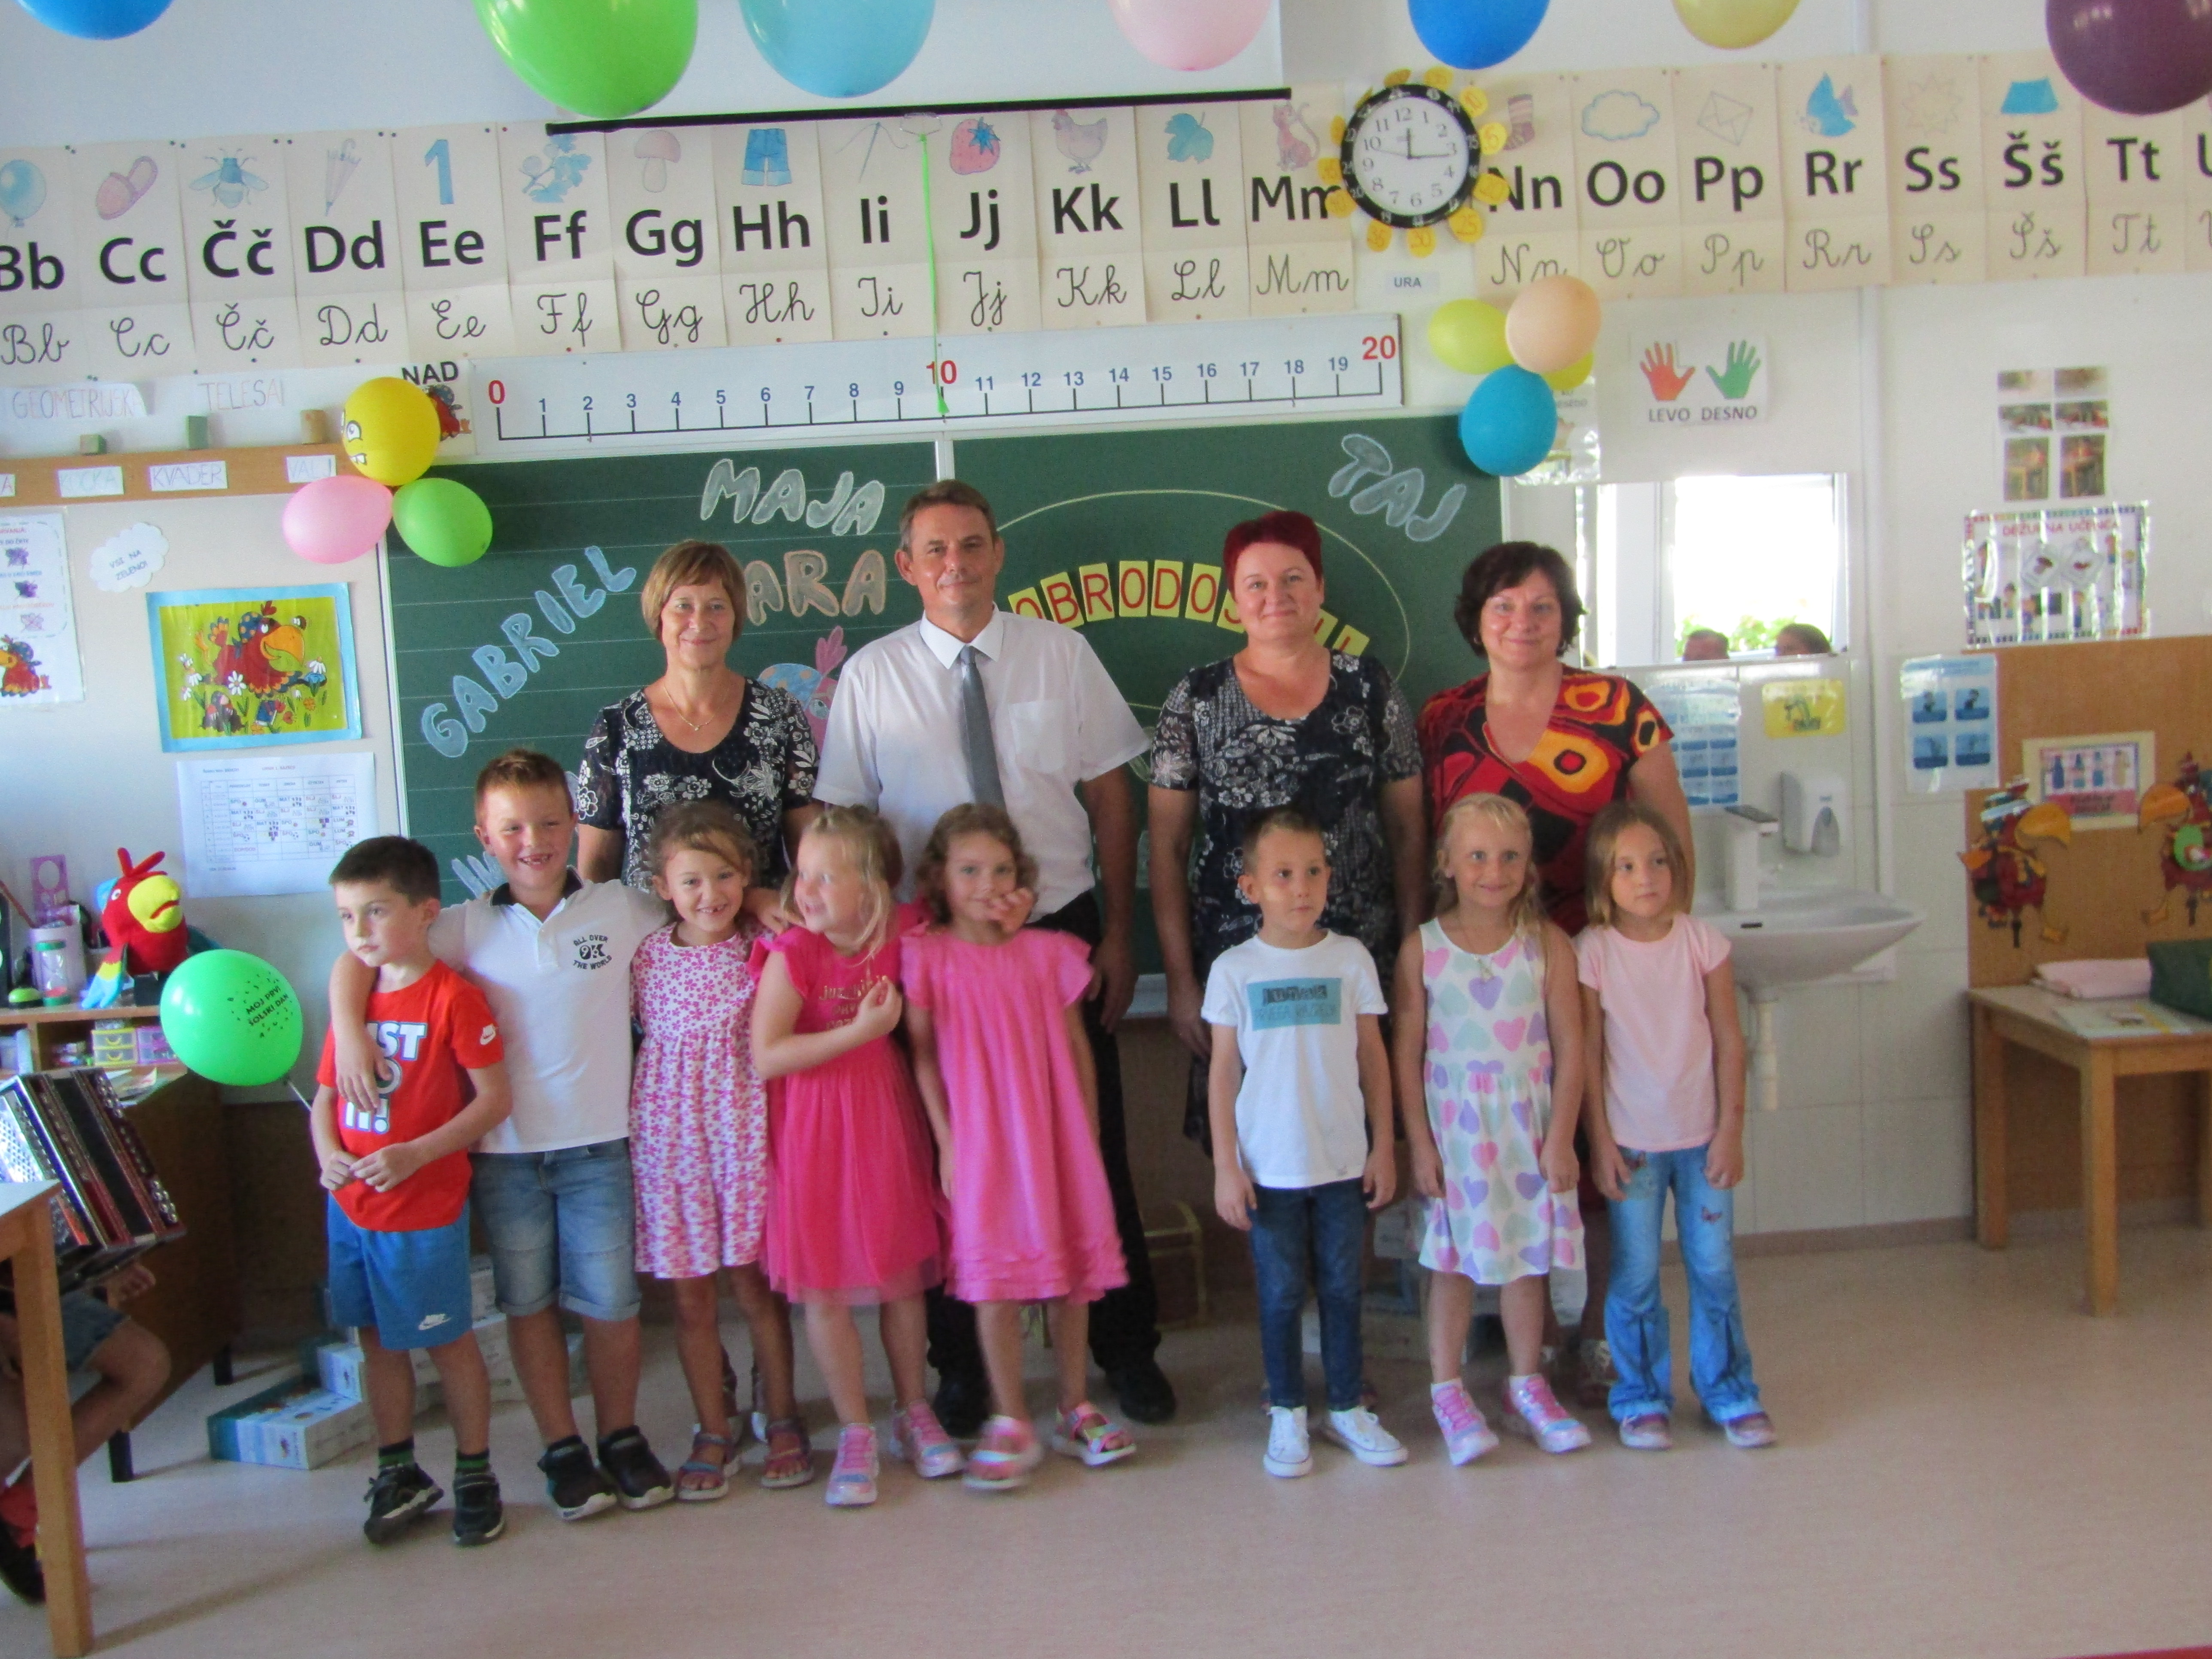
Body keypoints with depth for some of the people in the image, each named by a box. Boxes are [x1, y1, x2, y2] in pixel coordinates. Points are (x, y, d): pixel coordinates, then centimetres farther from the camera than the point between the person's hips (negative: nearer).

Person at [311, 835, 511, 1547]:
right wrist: (328, 1154, -7)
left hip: (425, 1208, -6)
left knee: (449, 1341, 6)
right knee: (378, 1339, 17)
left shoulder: (454, 997, -14)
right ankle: (399, 1474, 32)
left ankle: (475, 1475, 22)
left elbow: (495, 1099, -16)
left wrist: (415, 1155, -22)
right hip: (351, 1206, 6)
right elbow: (325, 1094, 12)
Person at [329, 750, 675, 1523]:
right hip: (503, 1148, 1)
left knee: (610, 1301, 5)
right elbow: (357, 961, 3)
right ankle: (562, 1448, 25)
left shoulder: (622, 910, -1)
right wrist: (349, 1032, -10)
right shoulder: (468, 927, 0)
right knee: (528, 1302, 10)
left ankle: (622, 1436, 25)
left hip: (597, 1141, -1)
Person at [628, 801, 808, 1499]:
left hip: (745, 1127, -1)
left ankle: (782, 1419, 24)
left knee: (757, 1283, 7)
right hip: (670, 1133, 1)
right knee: (691, 1294, 8)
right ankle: (713, 1431, 23)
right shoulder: (645, 957, 1)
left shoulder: (767, 947, -3)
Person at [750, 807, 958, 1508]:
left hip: (887, 1127, 3)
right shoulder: (792, 955, -16)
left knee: (903, 1276, 12)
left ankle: (913, 1412, 31)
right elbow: (765, 1057, -21)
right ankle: (856, 1431, 19)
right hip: (813, 1136, -3)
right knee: (824, 1289, 3)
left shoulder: (904, 934, -5)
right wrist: (860, 1032, -25)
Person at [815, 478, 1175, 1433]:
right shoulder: (872, 676, 0)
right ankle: (959, 1363, 25)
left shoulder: (1061, 655, 1)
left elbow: (1111, 798, 3)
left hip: (1062, 930, 0)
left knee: (1092, 1146, 9)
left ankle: (1126, 1349, 26)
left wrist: (1118, 934, -1)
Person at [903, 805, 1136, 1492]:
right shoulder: (928, 957, -3)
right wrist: (946, 1140, -6)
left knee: (1071, 1270, 8)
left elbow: (1077, 1048, 9)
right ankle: (1010, 1424, 11)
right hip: (980, 1143, -2)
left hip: (1058, 1138, 3)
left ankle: (1076, 1410, 23)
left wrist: (1088, 1135, 8)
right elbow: (923, 1056, -1)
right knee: (994, 1279, -2)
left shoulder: (1048, 953, 4)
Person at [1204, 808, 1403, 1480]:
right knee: (1281, 1293, 7)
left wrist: (1384, 1146, 4)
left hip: (1344, 1160, 1)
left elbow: (1373, 1056, 5)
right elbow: (1223, 1069, 0)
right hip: (1269, 1165, -1)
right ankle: (1287, 1415, 21)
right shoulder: (1234, 970, -3)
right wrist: (1226, 1165, -3)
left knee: (1343, 1286, 10)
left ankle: (1348, 1409, 24)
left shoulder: (1351, 959, 0)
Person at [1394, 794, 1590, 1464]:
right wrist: (1419, 1143, -6)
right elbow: (1407, 1052, -3)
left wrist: (1560, 1137, -6)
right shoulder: (1422, 949, -6)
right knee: (1456, 1260, 5)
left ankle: (1527, 1388, 25)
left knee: (1528, 1257, 10)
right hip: (1455, 1127, -1)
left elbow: (1570, 1047, -2)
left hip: (1530, 1127, 1)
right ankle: (1447, 1391, 18)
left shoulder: (1547, 944, -3)